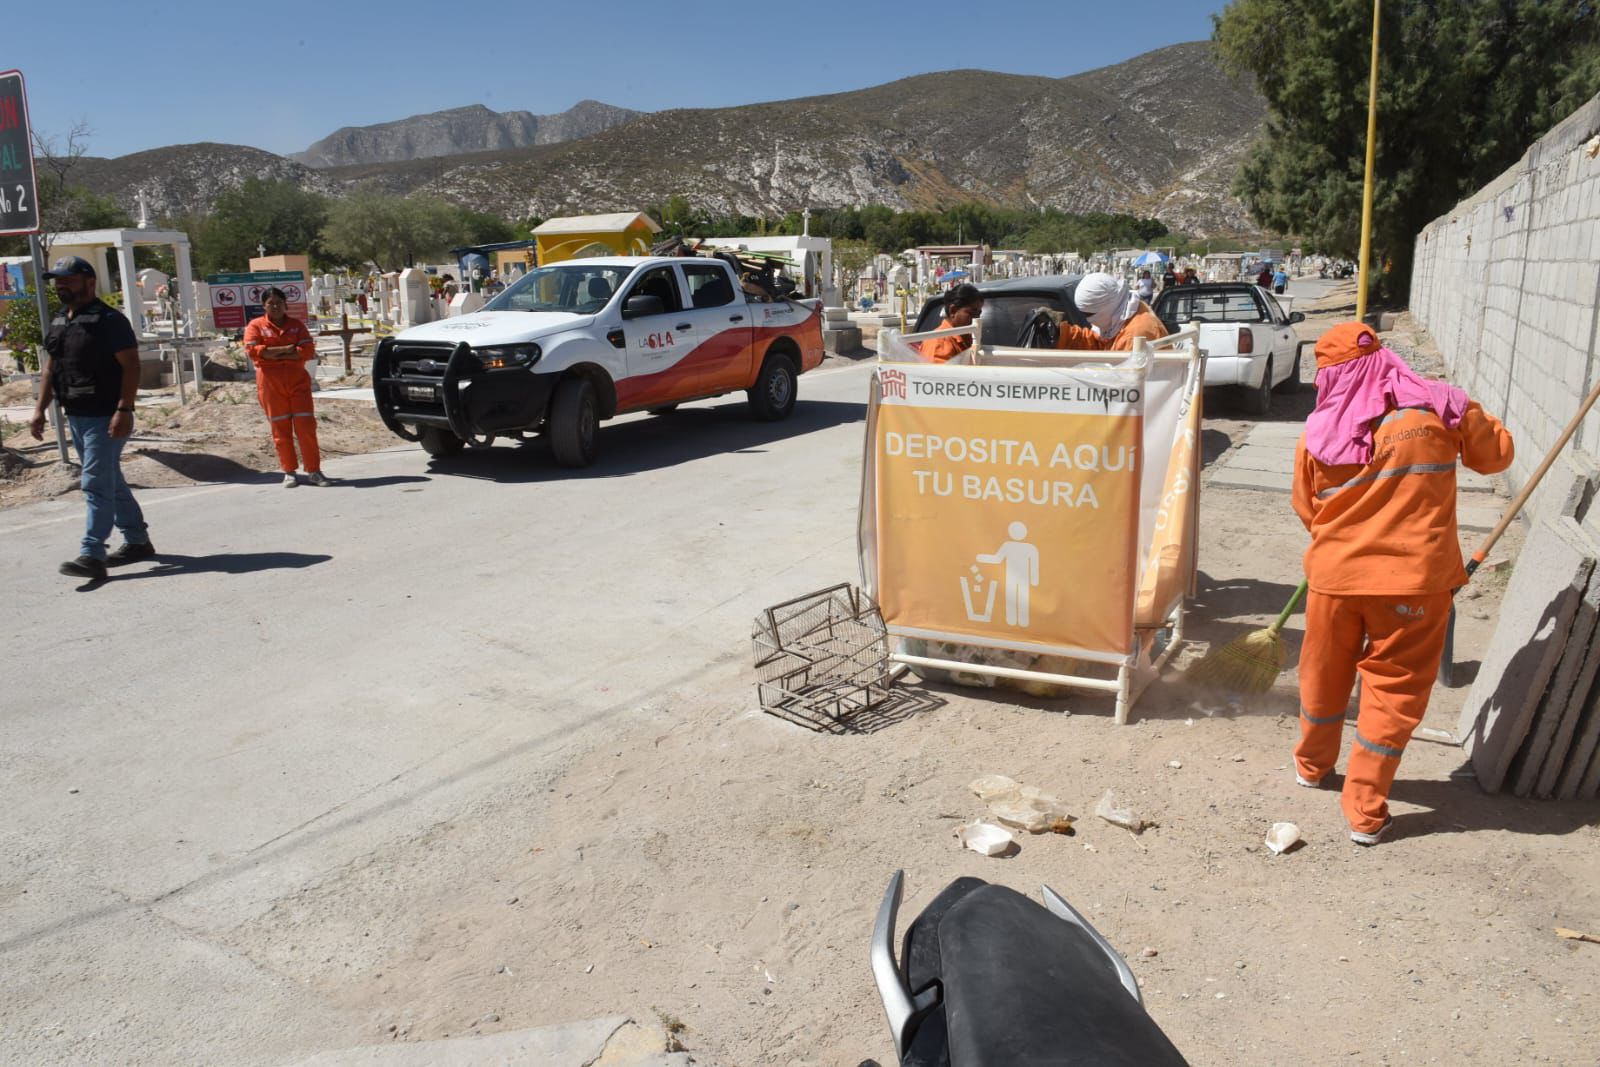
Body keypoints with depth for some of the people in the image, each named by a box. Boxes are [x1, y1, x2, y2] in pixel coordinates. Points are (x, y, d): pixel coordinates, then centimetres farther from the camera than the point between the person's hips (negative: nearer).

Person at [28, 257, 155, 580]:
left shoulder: (108, 320, -11)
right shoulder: (58, 321, 14)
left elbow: (131, 366, -16)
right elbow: (51, 368, 20)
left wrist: (123, 410, -23)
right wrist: (40, 409, 14)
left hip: (105, 418, -9)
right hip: (76, 416, 9)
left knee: (96, 483, -11)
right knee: (111, 482, 15)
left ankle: (92, 556, -11)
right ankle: (137, 541, 25)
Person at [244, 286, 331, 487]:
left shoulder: (296, 325, 11)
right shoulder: (256, 326, 6)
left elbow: (308, 350, -3)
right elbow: (252, 351, -9)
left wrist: (274, 355, -10)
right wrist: (286, 349, -10)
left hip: (298, 380, 1)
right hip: (270, 384, -1)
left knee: (306, 426, -5)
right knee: (281, 429, 2)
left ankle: (314, 471, -1)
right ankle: (289, 472, 10)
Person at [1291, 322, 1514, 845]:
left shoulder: (1318, 432, -2)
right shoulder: (1438, 407, -6)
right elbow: (1497, 453, 9)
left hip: (1335, 575, 2)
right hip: (1415, 578, -1)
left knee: (1325, 675, 21)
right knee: (1394, 689, 9)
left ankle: (1312, 764, 42)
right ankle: (1365, 811, 12)